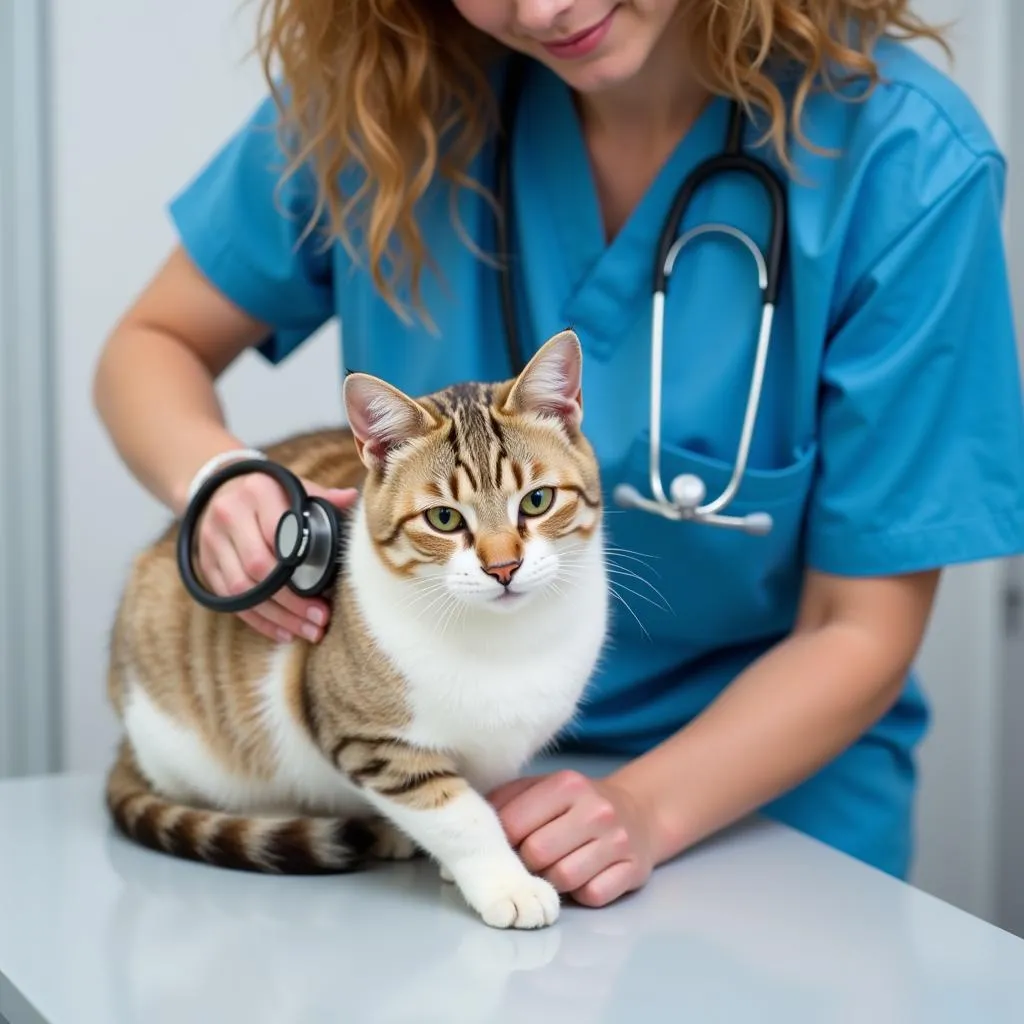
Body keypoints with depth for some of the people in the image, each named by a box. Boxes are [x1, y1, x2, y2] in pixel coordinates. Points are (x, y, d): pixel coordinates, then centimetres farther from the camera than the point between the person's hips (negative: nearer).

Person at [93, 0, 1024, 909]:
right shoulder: (396, 78, -10)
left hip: (758, 791, -2)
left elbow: (860, 632, -12)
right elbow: (154, 346, 2)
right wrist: (212, 470, -19)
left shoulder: (909, 168, -18)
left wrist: (643, 808, -26)